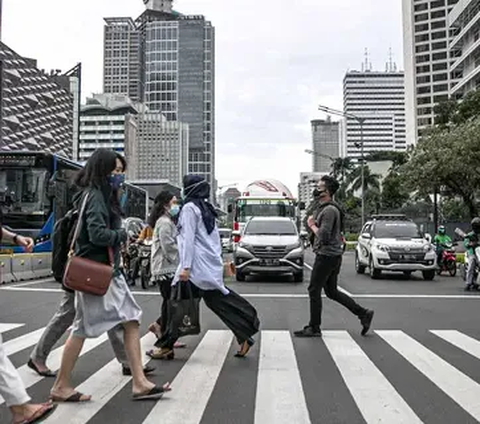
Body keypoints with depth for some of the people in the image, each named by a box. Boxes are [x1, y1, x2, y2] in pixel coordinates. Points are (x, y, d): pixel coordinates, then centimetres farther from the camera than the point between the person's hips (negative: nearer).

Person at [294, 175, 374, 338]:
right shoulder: (326, 208, 16)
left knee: (314, 290, 0)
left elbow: (323, 236, -25)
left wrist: (312, 225, -11)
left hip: (326, 255, -10)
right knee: (332, 291, 15)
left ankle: (314, 328, 9)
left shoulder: (329, 210, -18)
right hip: (333, 255, 10)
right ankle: (364, 314, 16)